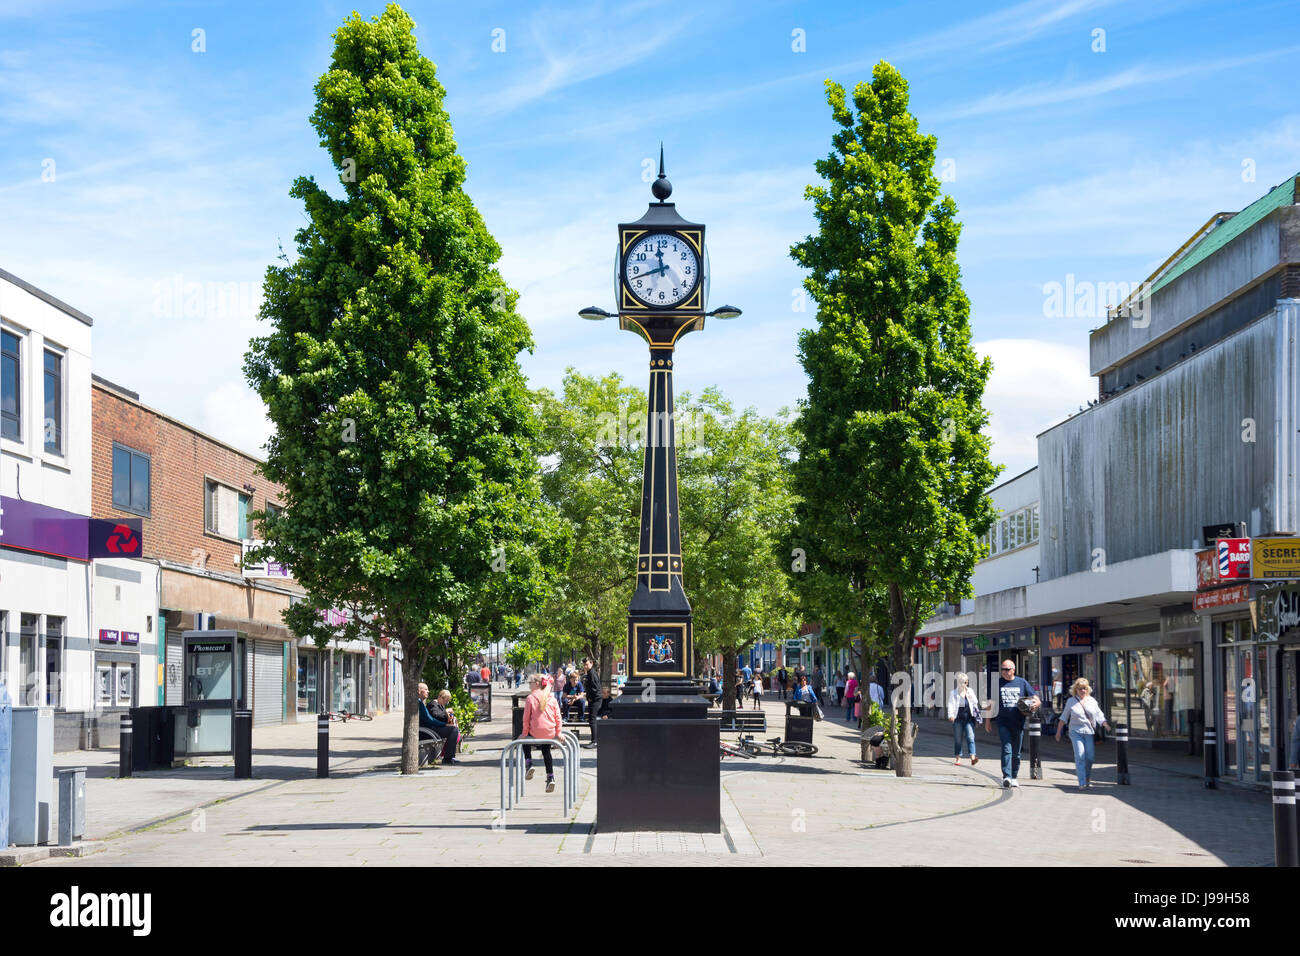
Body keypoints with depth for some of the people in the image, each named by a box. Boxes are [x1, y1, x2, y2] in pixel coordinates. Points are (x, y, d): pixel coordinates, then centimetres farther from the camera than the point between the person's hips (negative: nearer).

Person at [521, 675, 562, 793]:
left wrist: (525, 733, 2)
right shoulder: (551, 698, 3)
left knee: (525, 742, 27)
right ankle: (550, 777, 19)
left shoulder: (530, 698, -7)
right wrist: (559, 732, 10)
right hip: (550, 733, 3)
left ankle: (528, 764, 10)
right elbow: (558, 716, 4)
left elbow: (526, 717, -6)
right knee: (546, 751, 25)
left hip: (535, 733, -3)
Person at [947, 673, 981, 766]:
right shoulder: (954, 693, 1)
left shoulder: (970, 691, 10)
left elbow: (976, 702, 6)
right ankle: (958, 758, 14)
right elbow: (951, 704, -6)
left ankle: (973, 758, -23)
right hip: (958, 719, -1)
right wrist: (951, 715, -22)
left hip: (969, 718, 1)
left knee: (970, 737, -13)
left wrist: (971, 697, -13)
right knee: (958, 740, 4)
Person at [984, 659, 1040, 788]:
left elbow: (1037, 700, 9)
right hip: (1003, 722, -1)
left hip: (1019, 724, 1)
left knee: (1016, 753, 9)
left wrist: (1035, 704, -15)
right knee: (1006, 749, -16)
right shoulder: (997, 683, 7)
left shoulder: (1022, 682, 7)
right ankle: (1006, 776, -22)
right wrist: (987, 720, 11)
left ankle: (1014, 777, 21)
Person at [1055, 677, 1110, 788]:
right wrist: (1058, 732, 11)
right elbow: (1064, 717, 11)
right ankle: (1082, 783, -15)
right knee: (1080, 756, -14)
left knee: (1090, 757, -1)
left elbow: (1100, 716, 13)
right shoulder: (1071, 701, 5)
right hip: (1076, 732, -2)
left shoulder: (1092, 701, 11)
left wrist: (1108, 727, -1)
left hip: (1090, 733, 2)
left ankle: (1087, 779, 24)